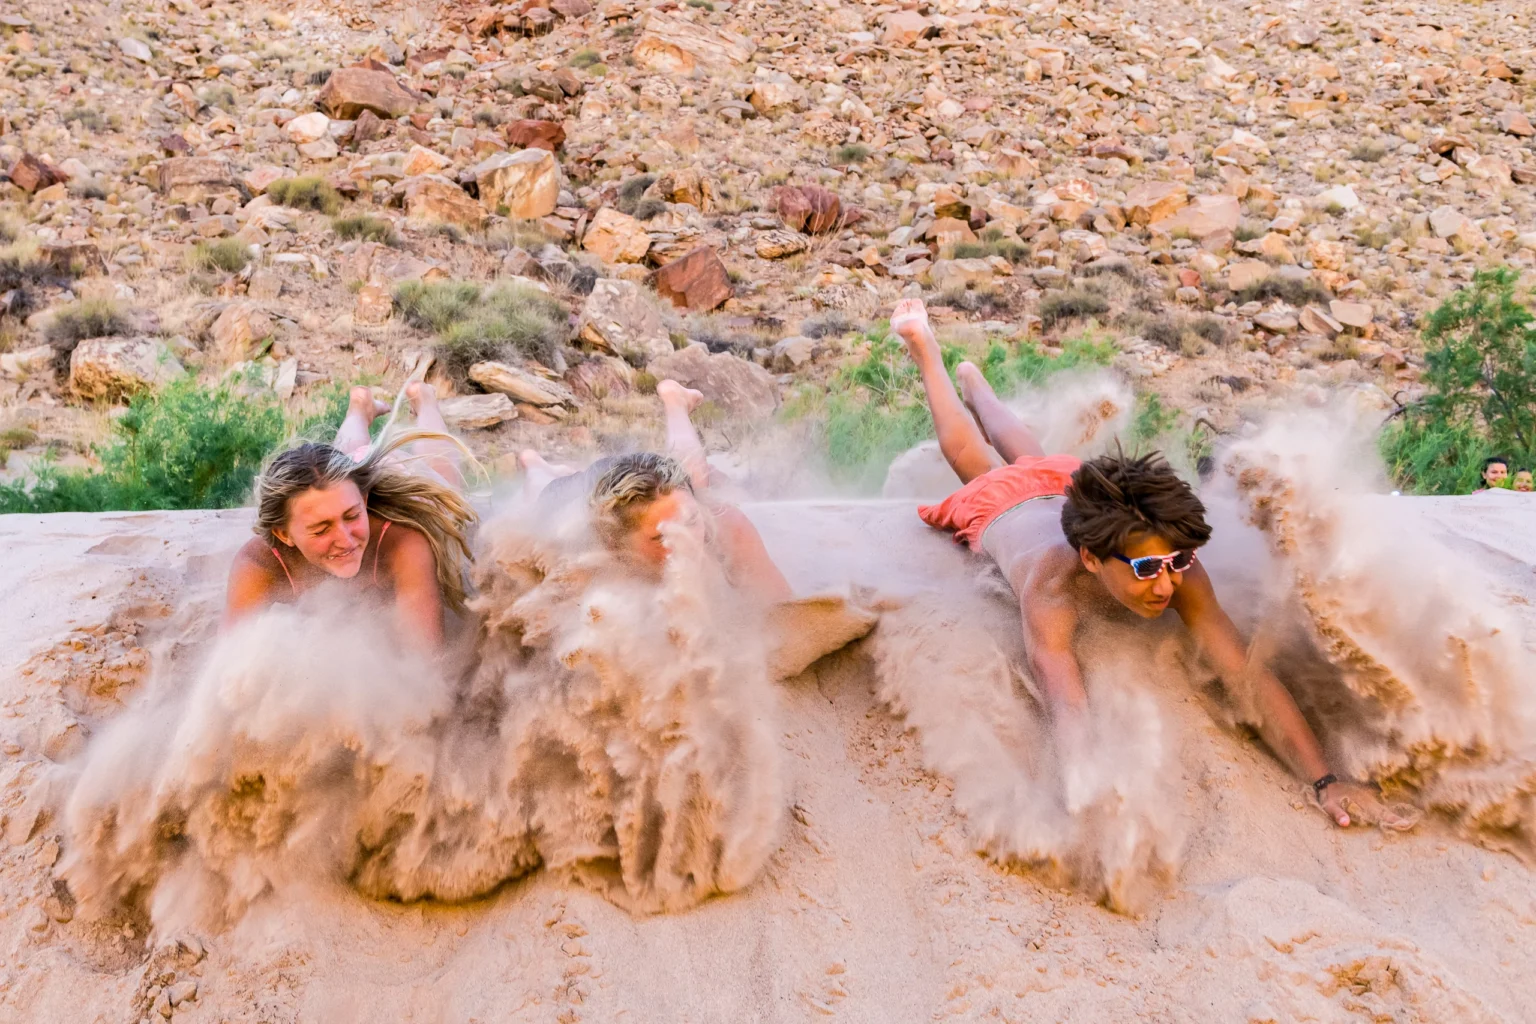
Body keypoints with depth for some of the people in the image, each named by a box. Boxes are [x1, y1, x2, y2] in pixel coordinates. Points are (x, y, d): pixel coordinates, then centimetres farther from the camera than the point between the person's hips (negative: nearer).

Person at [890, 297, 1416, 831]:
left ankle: (974, 381, 65)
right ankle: (923, 348, 56)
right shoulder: (1053, 591, -54)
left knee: (1034, 459, 37)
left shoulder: (1178, 569, -46)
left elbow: (1249, 674, -50)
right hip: (998, 508, -2)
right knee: (968, 454, 32)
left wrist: (1325, 780, -62)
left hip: (1063, 486, 3)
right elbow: (1070, 713, -66)